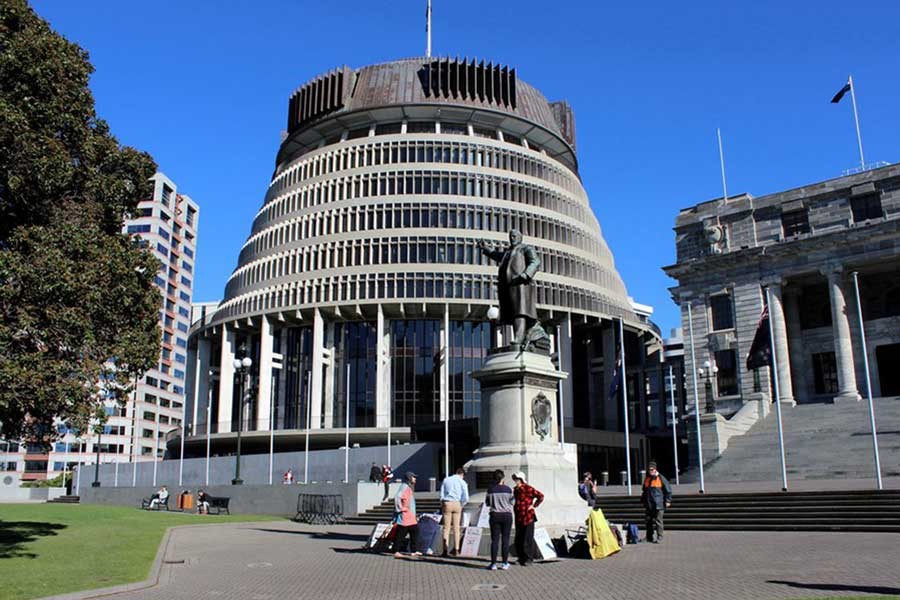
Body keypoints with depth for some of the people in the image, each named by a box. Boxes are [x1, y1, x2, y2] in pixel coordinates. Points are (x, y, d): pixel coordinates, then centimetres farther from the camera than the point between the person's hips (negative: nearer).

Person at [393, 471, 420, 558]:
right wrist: (400, 509, -21)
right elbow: (397, 497, -27)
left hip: (410, 516, 10)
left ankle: (413, 551, 18)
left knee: (415, 531, 12)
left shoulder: (409, 487, 17)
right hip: (404, 516, -10)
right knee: (401, 534, -5)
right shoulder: (404, 487, -14)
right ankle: (396, 552, 1)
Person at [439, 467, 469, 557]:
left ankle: (445, 549, -6)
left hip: (447, 503, 0)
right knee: (456, 527, 10)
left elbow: (441, 495, 6)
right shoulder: (462, 482, 3)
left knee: (446, 527, 2)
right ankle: (456, 549, 14)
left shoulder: (446, 480, 8)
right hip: (457, 504, 0)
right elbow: (466, 498, -6)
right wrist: (461, 505, 9)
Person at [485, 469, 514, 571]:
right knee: (505, 539, 7)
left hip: (495, 515, 0)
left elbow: (487, 503, 4)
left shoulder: (491, 489, -5)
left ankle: (493, 564, 3)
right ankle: (505, 563, 10)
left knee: (495, 540, 3)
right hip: (507, 515, 0)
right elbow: (512, 502, 5)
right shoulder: (507, 489, -6)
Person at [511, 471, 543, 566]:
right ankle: (521, 557, 21)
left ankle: (529, 558, 7)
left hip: (528, 517, -8)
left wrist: (534, 505, -13)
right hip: (518, 517, 8)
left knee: (528, 538, -2)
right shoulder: (515, 490, 11)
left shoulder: (528, 489, -13)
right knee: (518, 539, 10)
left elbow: (541, 496, -14)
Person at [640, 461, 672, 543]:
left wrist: (668, 500, -3)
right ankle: (649, 537, 17)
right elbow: (644, 491, 24)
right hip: (648, 505, 5)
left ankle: (659, 537, 2)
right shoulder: (647, 479, 13)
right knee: (649, 520, 8)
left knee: (658, 521, -4)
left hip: (658, 504, -5)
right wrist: (643, 501, 22)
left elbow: (668, 490, 0)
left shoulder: (661, 478, -3)